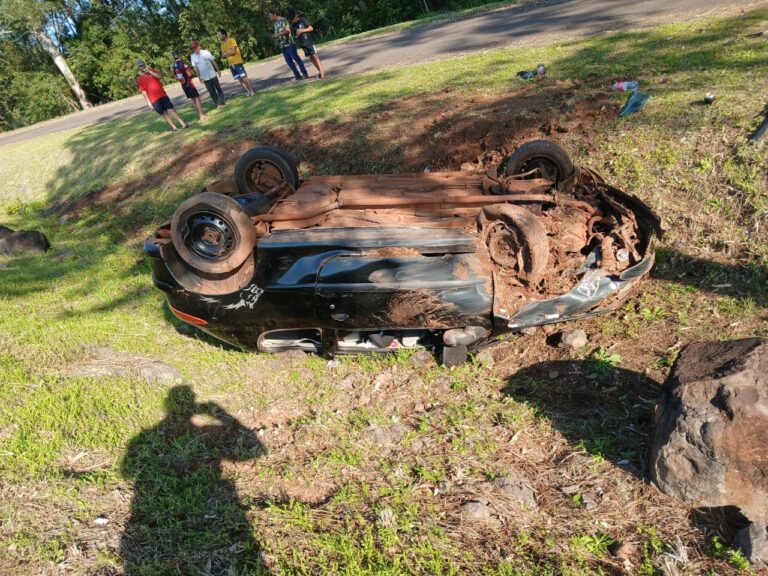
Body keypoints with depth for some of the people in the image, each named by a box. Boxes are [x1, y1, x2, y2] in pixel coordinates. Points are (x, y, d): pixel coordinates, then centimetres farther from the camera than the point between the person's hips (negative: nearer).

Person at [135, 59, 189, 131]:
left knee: (171, 109, -5)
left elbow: (160, 76, -6)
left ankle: (183, 124, -8)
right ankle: (174, 127, 1)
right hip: (154, 99, -2)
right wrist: (149, 102, -9)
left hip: (163, 95, 2)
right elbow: (144, 91, -2)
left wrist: (149, 71, -10)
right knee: (164, 113, -1)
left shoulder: (152, 70, 13)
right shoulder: (139, 79, 3)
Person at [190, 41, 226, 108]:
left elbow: (213, 61, 0)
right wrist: (199, 76, 0)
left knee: (218, 88, 8)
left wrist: (218, 70, -1)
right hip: (204, 77, 1)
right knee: (211, 91, 4)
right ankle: (217, 102, 14)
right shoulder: (192, 56, 0)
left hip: (212, 74, -1)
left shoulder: (205, 52, -5)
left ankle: (223, 100, 21)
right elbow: (195, 67, 3)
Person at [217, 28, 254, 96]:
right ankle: (248, 91, 11)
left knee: (244, 77, -6)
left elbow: (233, 51, -19)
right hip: (231, 64, 7)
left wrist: (227, 53, -4)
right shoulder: (222, 44, 13)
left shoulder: (231, 40, -9)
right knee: (239, 79, 5)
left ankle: (251, 90, 1)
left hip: (237, 62, -7)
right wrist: (229, 51, -10)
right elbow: (223, 54, 6)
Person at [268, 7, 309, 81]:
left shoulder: (283, 20, -8)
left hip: (289, 44, -8)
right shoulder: (274, 23, 15)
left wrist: (277, 35, -16)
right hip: (282, 46, 8)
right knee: (289, 61, 6)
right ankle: (297, 75, 10)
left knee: (296, 58, -3)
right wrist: (274, 36, 5)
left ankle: (305, 74, 3)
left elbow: (288, 30, -17)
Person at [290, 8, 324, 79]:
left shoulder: (302, 20, -3)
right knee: (311, 58, 4)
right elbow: (296, 35, 15)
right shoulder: (293, 25, 10)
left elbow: (311, 28, -6)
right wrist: (297, 34, -7)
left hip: (310, 41, -5)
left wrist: (302, 30, -15)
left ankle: (322, 72, -14)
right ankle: (319, 71, 10)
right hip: (303, 44, 5)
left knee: (315, 56, -11)